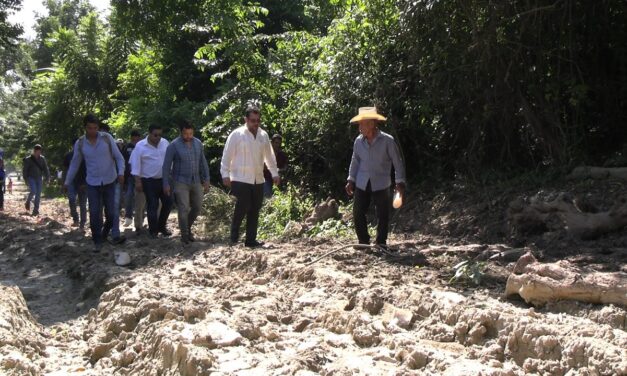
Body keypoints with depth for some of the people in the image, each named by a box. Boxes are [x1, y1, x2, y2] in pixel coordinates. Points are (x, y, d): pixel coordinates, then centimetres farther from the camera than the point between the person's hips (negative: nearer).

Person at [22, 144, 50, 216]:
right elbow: (24, 170, -1)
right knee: (33, 191, -19)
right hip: (31, 178, -3)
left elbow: (45, 168, 7)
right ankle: (28, 202, 11)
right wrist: (26, 179, -8)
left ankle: (35, 210, 5)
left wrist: (47, 177, -3)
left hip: (39, 178, 3)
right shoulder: (28, 159, -3)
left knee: (38, 194, -1)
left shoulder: (42, 159, 6)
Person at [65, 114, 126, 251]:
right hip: (92, 183, 1)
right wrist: (67, 182, 11)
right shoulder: (80, 143, -2)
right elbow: (74, 164, 9)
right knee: (94, 213, 2)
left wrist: (121, 172, -20)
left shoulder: (107, 138, -7)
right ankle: (97, 241, 11)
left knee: (111, 211, -4)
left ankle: (115, 235, 4)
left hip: (110, 182, -1)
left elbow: (118, 157, -5)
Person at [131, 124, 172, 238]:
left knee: (168, 202, 5)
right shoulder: (140, 146, -11)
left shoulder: (165, 143, 0)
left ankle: (161, 226, 22)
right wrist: (137, 181, -14)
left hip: (164, 179, 4)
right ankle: (153, 230, 13)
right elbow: (136, 164, -10)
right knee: (153, 205, -1)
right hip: (149, 181, -4)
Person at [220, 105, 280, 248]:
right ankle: (234, 238, 7)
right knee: (242, 208, -9)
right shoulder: (237, 134, -7)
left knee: (254, 211, 8)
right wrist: (225, 174, -12)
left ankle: (250, 240, 17)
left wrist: (274, 173, 16)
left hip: (258, 180, 5)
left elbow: (269, 156, 17)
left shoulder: (263, 135, 8)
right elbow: (227, 156, -7)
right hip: (241, 180, -5)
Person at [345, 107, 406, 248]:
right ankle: (363, 242, 19)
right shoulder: (358, 141, 1)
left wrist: (400, 182, -8)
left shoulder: (387, 141, -10)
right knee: (358, 214, 3)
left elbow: (397, 162, -4)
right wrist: (351, 180, 8)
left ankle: (381, 243, 21)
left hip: (381, 185, -3)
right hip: (362, 184, 3)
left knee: (383, 215, 4)